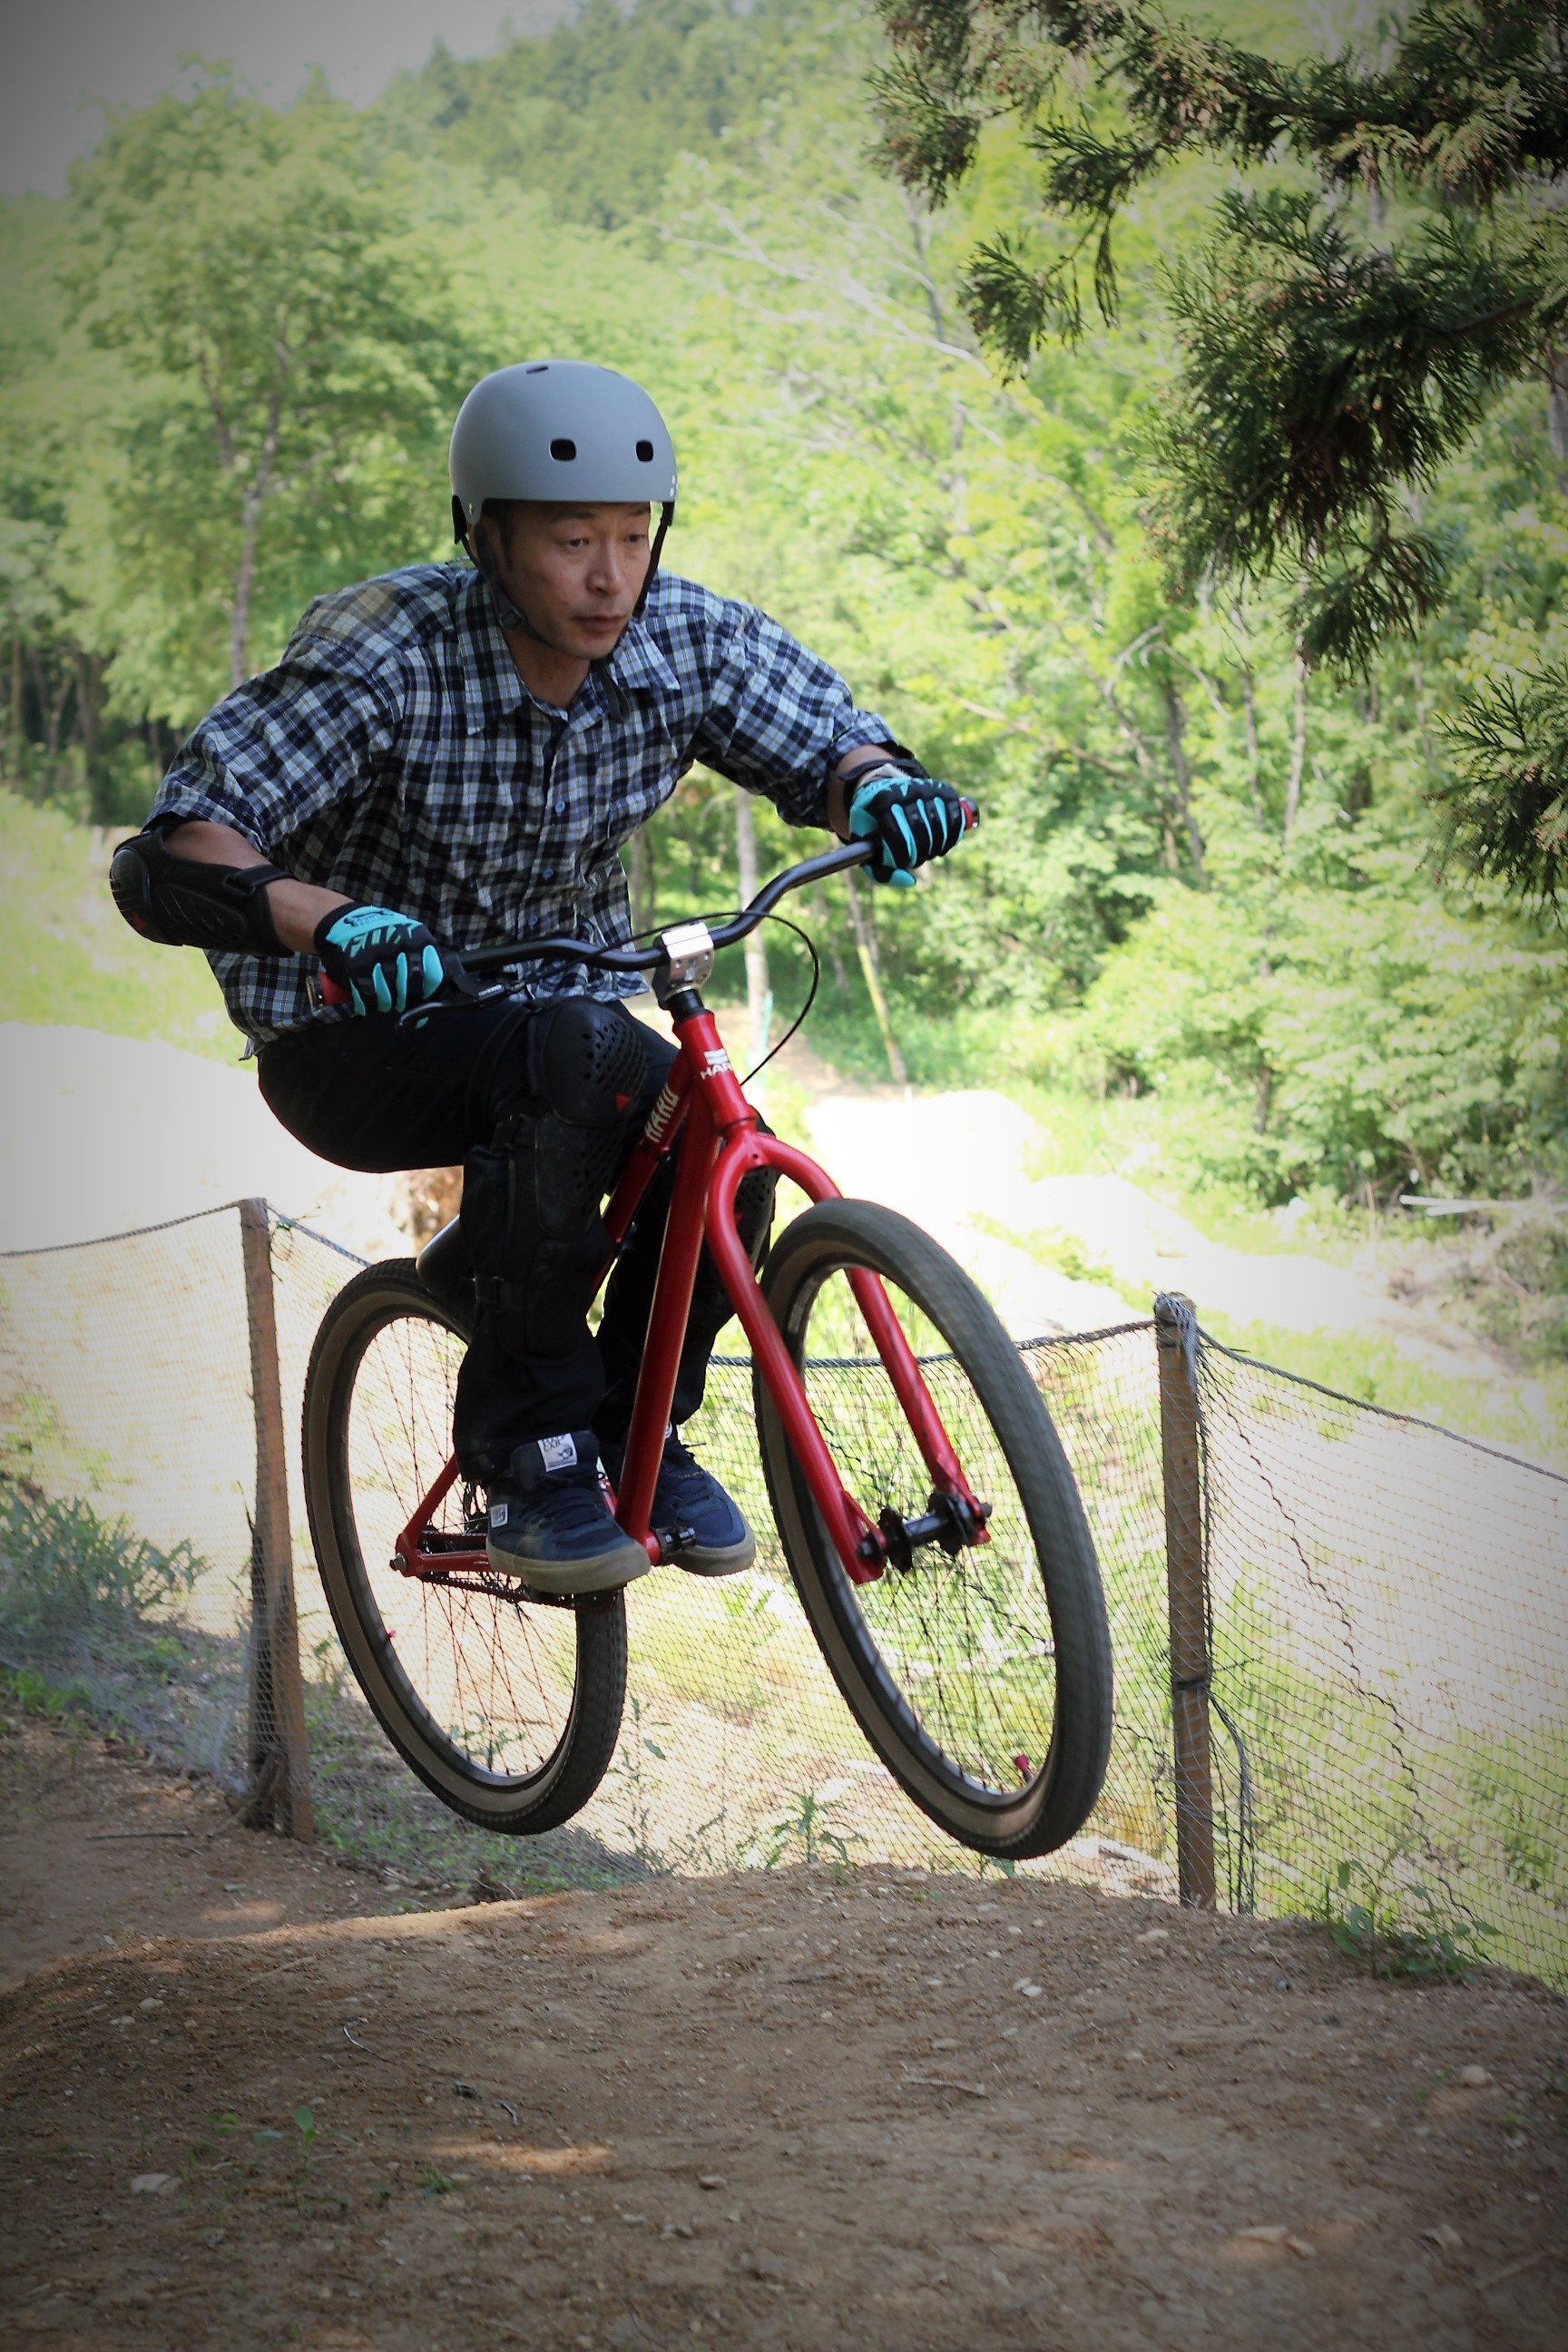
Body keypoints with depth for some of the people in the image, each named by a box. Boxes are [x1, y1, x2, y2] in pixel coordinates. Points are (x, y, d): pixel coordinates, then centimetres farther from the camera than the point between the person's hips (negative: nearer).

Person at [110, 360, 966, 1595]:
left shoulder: (687, 639, -12)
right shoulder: (383, 661, -25)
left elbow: (827, 742, -4)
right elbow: (170, 857, -30)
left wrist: (882, 790, -29)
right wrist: (326, 918, -50)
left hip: (558, 1005, 5)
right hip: (355, 1039, -5)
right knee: (573, 1054, -35)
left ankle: (638, 1425, 5)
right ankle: (530, 1463, -23)